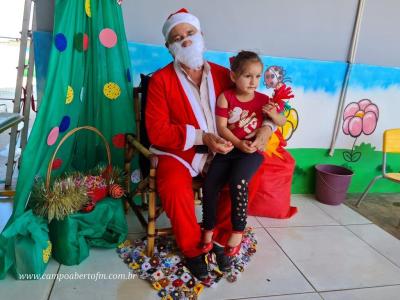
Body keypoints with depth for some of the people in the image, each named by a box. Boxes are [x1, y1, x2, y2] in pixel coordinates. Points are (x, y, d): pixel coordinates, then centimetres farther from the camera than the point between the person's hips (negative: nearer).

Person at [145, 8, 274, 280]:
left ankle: (219, 240, 8)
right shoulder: (161, 79, -5)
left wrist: (265, 127, -13)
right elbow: (157, 131, -13)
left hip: (218, 152, 4)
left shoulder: (223, 74, 5)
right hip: (178, 152, -3)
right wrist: (202, 137, -23)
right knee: (176, 189, -31)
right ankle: (193, 249, -1)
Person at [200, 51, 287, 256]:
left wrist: (273, 114, -10)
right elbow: (221, 128, -6)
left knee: (238, 182, -28)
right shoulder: (225, 98, 0)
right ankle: (208, 229, 7)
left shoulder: (263, 100, 4)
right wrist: (239, 144, -20)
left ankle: (238, 231, -6)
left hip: (252, 151, -1)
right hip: (228, 149, 1)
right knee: (210, 185, -16)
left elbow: (282, 123, 14)